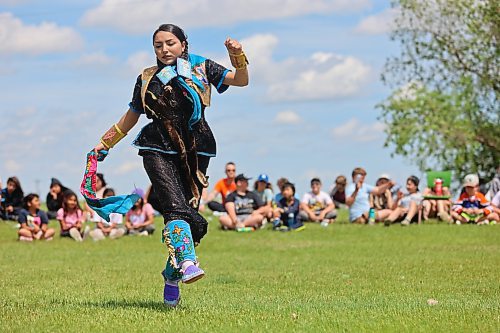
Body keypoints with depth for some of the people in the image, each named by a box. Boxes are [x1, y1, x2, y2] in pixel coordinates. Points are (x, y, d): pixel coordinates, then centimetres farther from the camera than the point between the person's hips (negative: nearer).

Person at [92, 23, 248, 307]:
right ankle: (187, 263, -39)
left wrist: (238, 57, -14)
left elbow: (241, 80, 4)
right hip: (159, 149, -1)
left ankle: (172, 277, 8)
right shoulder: (147, 79, 15)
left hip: (196, 150, 1)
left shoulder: (201, 67, 11)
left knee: (190, 211, -5)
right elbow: (131, 117, 25)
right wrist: (105, 144, 25)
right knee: (176, 207, -22)